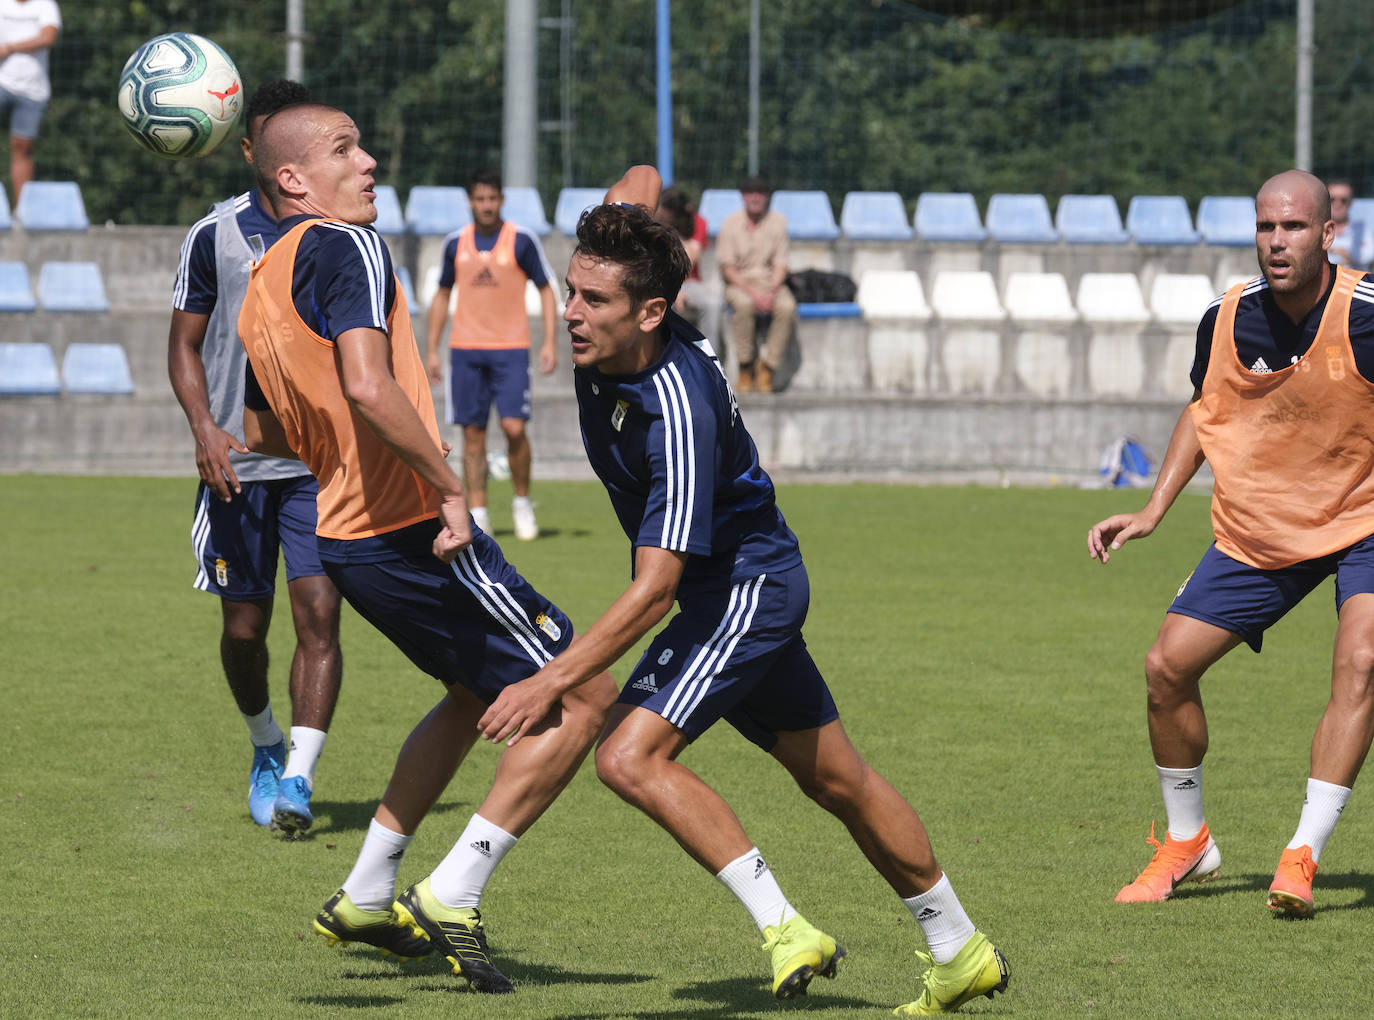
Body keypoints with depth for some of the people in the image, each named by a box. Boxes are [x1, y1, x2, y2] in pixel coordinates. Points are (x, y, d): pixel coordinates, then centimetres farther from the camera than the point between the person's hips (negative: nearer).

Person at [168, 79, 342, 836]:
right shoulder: (215, 236, 1)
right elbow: (184, 345, 4)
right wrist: (205, 427, -11)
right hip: (238, 462, 0)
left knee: (318, 612, -15)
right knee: (245, 626, 7)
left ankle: (296, 780, -16)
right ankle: (266, 746, 34)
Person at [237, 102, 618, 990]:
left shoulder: (262, 286, 14)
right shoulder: (345, 248, -14)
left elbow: (264, 436, 25)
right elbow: (367, 385, -29)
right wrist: (450, 486, -23)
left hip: (347, 540, 10)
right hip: (415, 533, -10)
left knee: (477, 695, 30)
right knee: (585, 697, -4)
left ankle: (365, 900, 31)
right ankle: (451, 900, -5)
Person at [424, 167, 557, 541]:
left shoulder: (521, 239, -1)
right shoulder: (456, 243, 7)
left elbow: (546, 290, 4)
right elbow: (442, 296, 16)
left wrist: (550, 342, -6)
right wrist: (432, 350, 12)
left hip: (510, 349, -2)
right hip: (465, 351, 2)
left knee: (514, 427, -13)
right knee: (473, 434, 0)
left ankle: (522, 503, 6)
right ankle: (477, 514, 5)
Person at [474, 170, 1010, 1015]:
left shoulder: (679, 412, -35)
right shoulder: (604, 336, -14)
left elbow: (656, 589, -37)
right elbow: (642, 182, 3)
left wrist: (553, 681, -40)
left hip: (745, 587, -9)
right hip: (745, 586, 9)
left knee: (631, 755, -22)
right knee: (835, 780, 17)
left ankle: (784, 930, -16)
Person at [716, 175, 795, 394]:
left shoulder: (777, 222, 4)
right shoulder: (730, 224, -2)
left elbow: (780, 264, 2)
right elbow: (727, 268, -6)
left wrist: (771, 292, -17)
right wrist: (752, 293, -19)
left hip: (770, 281, 2)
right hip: (739, 283, -2)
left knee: (787, 306, -32)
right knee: (744, 304, -38)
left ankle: (767, 366, -21)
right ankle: (745, 366, -24)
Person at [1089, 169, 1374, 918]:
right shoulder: (1227, 319, -9)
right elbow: (1203, 409, 11)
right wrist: (1153, 510, 6)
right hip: (1256, 535, 4)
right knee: (1168, 666, -1)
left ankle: (1302, 855, -23)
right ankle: (1187, 842, 20)